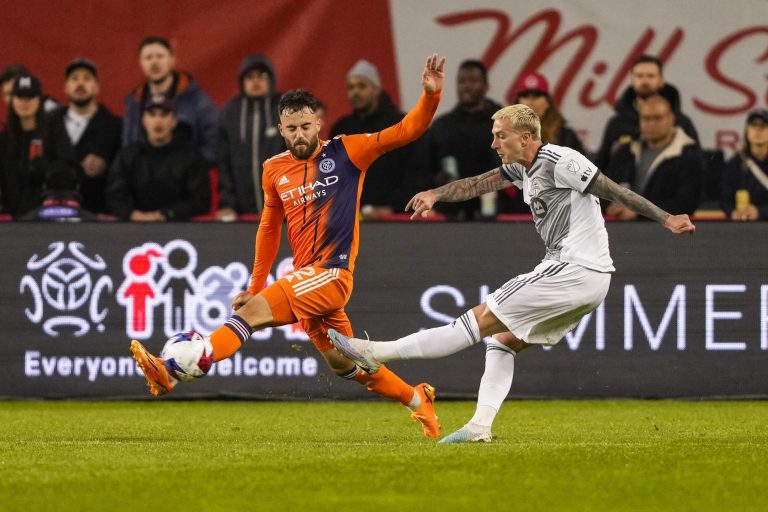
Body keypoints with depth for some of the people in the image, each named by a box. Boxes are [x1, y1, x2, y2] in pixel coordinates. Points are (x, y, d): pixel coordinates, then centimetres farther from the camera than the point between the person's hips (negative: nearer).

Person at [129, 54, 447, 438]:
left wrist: (430, 94, -20)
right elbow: (269, 229, 22)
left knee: (254, 310, -22)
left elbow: (406, 132, -4)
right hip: (305, 280, 7)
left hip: (331, 275, -7)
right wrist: (255, 286, 21)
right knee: (344, 366, 15)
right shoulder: (274, 170, 11)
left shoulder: (347, 152, -2)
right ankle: (417, 400, 35)